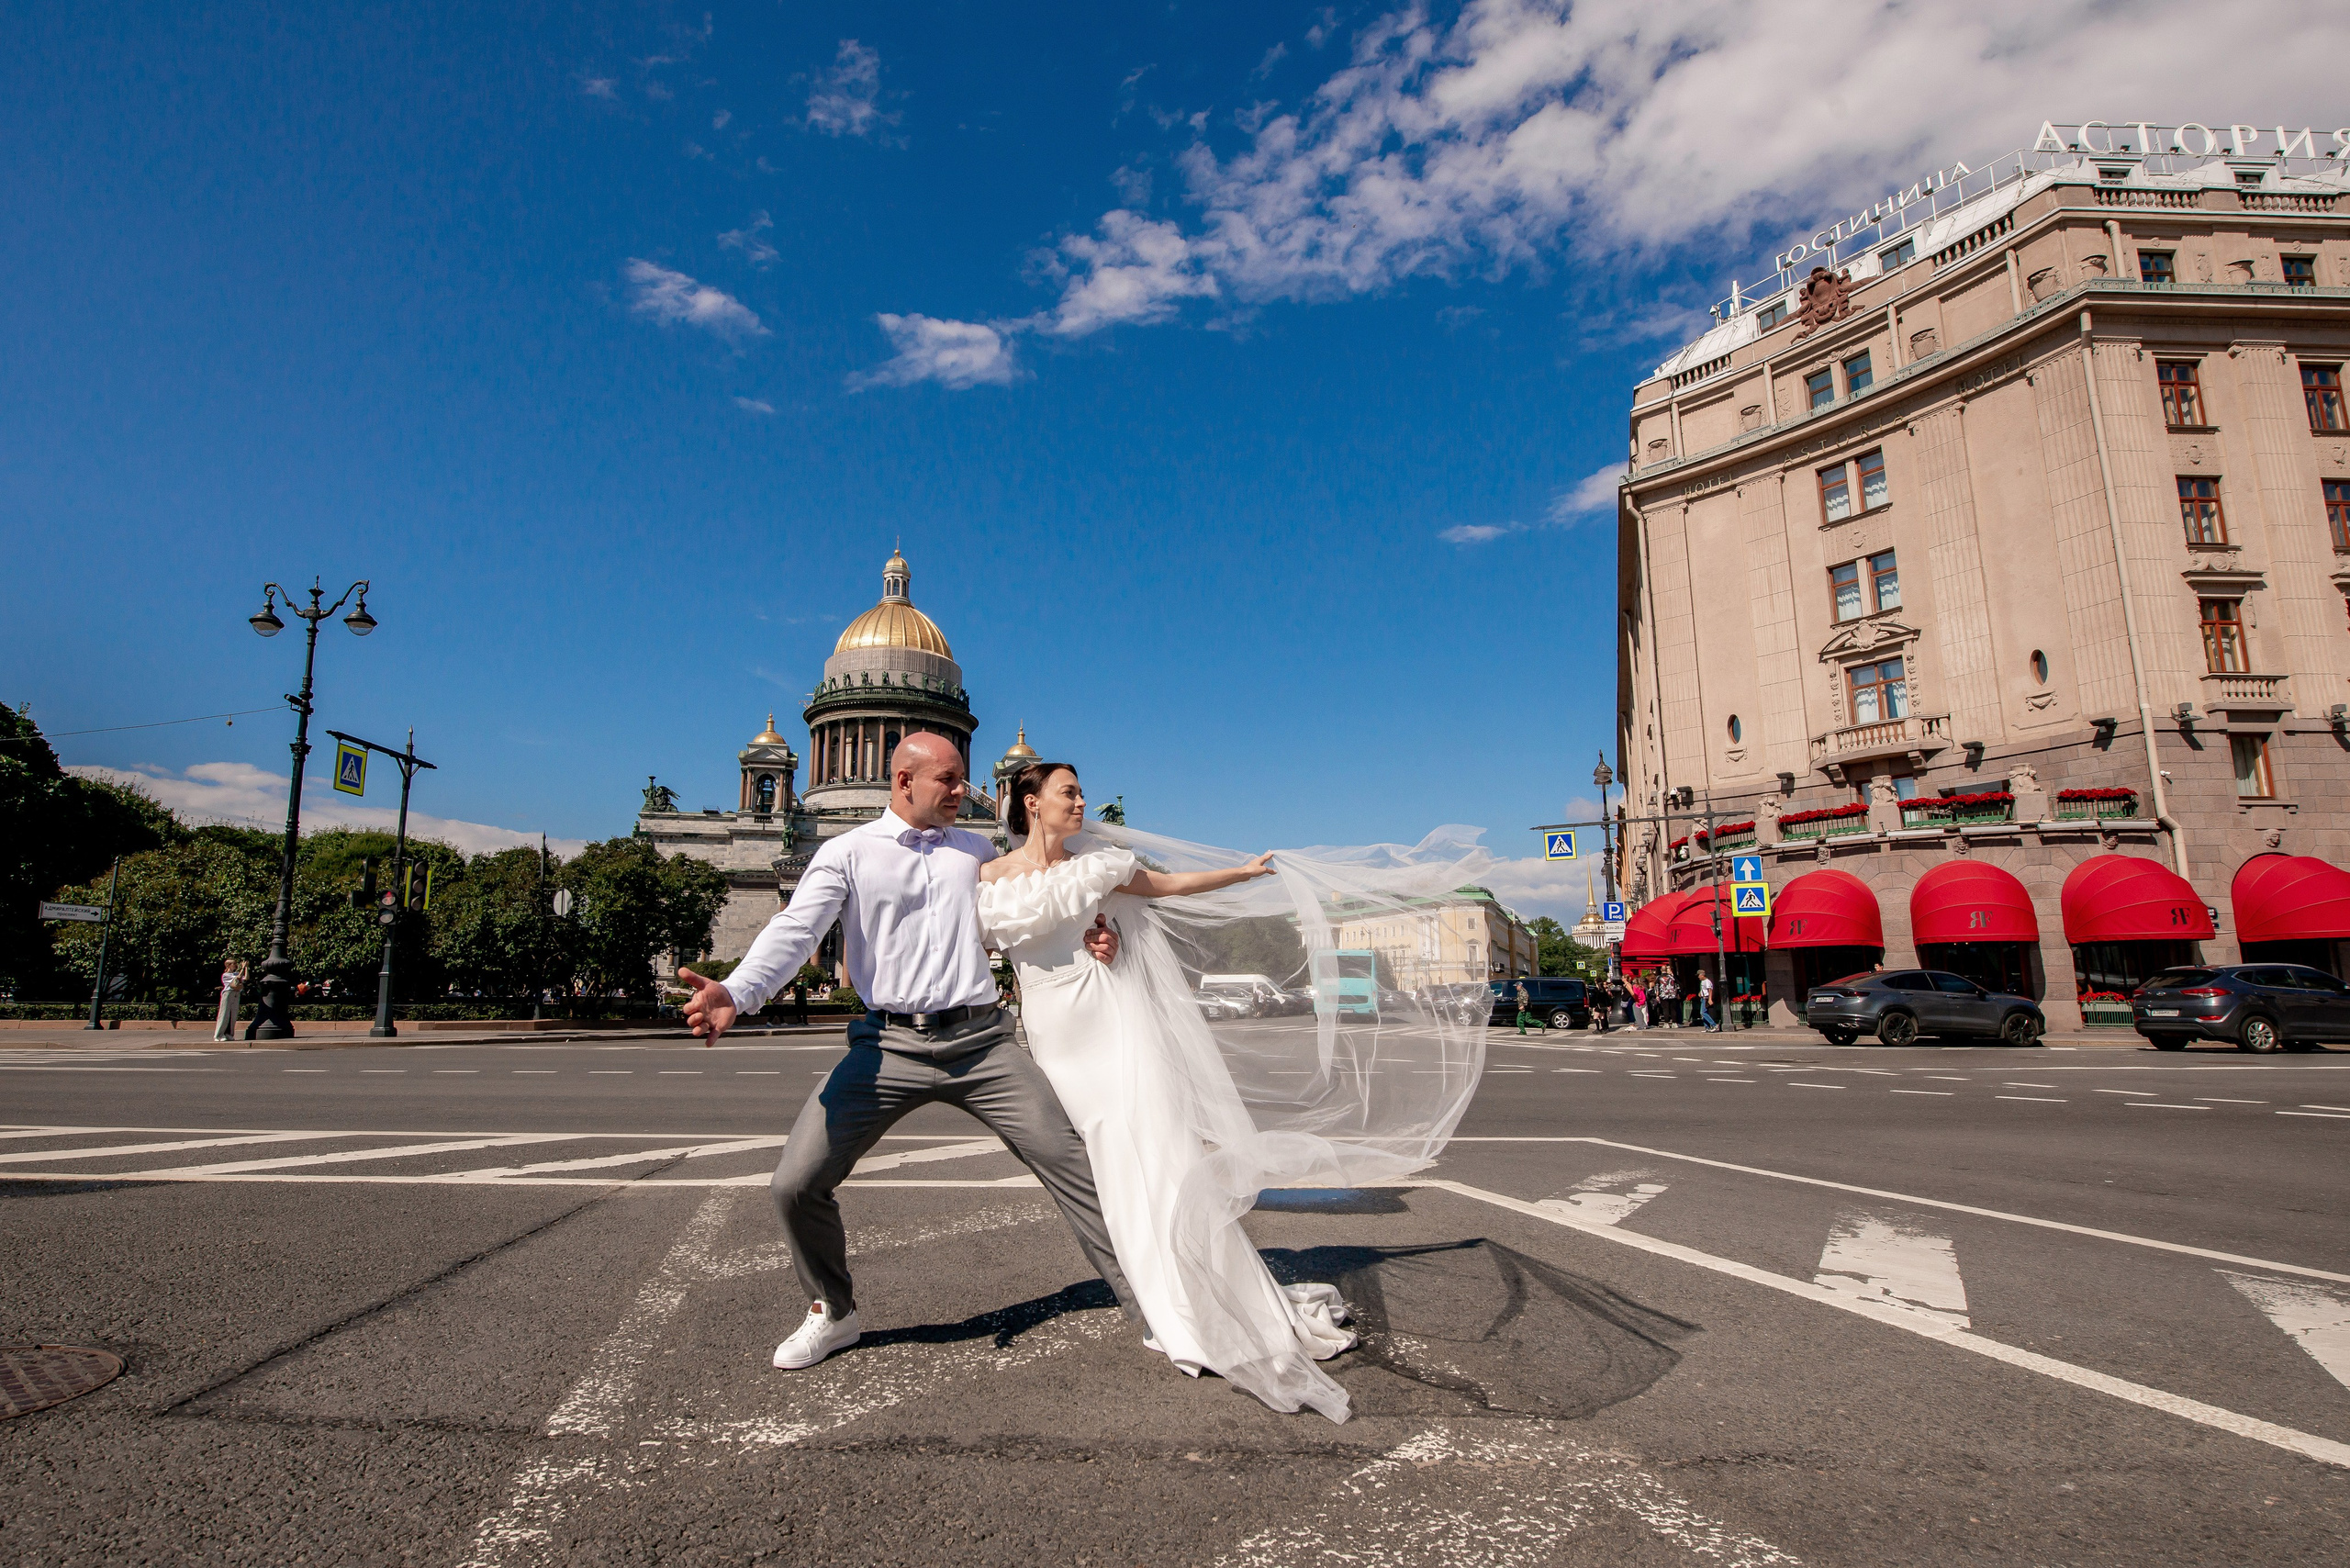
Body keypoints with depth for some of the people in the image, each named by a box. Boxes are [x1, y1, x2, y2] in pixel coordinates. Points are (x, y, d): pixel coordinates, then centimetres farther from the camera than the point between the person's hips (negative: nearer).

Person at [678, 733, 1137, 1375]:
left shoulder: (978, 851, 15)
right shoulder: (846, 853, 3)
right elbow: (794, 930, -10)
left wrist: (1086, 935, 3)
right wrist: (735, 992, -29)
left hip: (982, 1040, 2)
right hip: (890, 1045, -1)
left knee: (1071, 1161, -3)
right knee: (797, 1184, -5)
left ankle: (1144, 1303, 13)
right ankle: (833, 1314, 24)